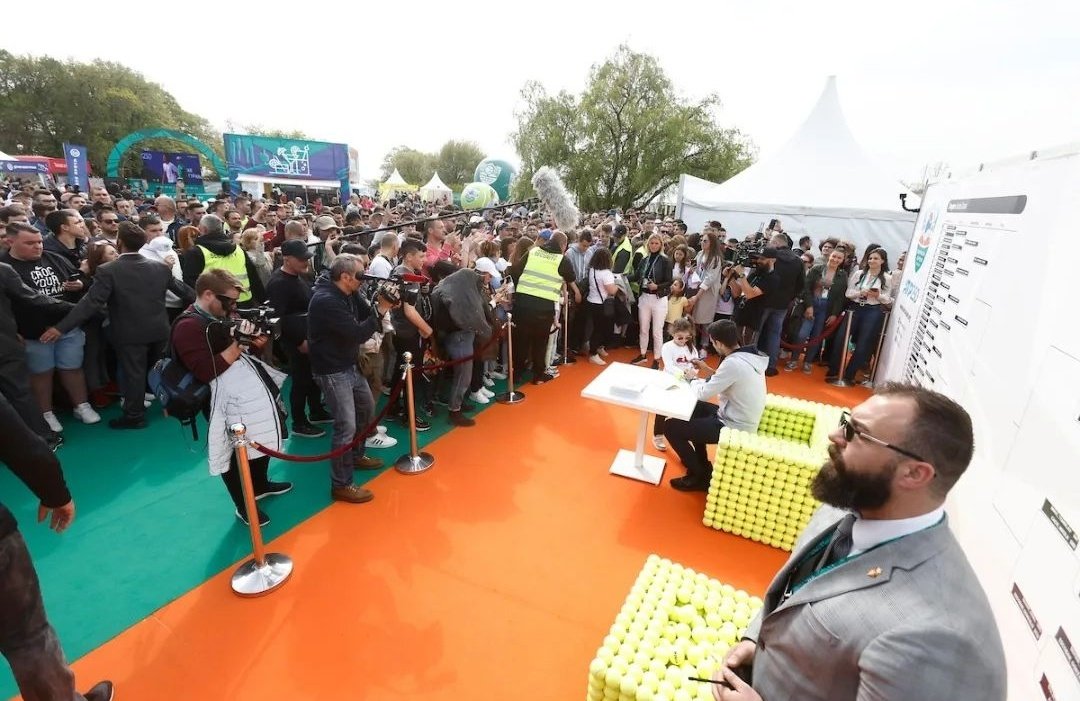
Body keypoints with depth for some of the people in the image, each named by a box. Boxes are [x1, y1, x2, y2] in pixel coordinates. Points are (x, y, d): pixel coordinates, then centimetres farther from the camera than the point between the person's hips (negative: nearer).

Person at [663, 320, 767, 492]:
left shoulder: (733, 363, -27)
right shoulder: (750, 356, 1)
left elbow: (704, 393, -18)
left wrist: (693, 379, 1)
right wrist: (709, 371, 12)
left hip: (733, 428, -10)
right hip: (741, 421, 10)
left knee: (670, 426, -6)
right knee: (695, 408, 28)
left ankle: (700, 477, 7)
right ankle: (701, 464, 33)